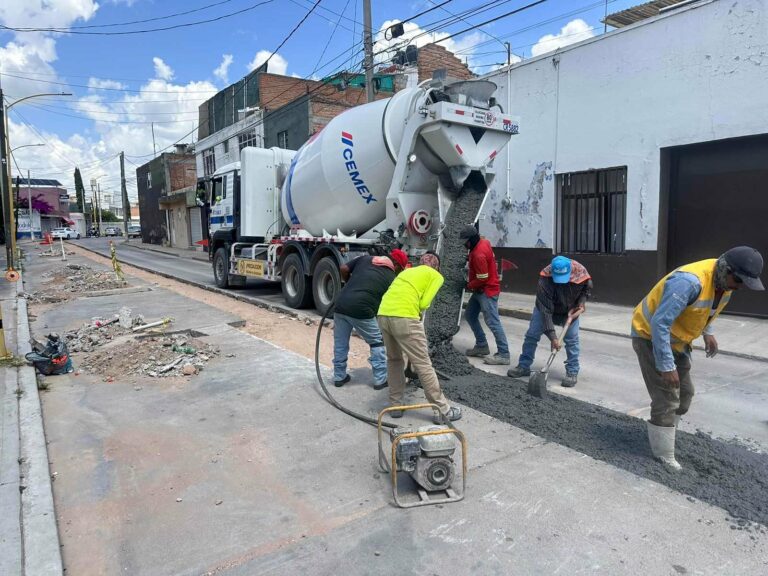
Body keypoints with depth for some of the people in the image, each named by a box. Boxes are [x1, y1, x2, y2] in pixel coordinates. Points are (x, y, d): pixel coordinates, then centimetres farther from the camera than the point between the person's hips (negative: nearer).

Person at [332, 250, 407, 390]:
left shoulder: (365, 259, 15)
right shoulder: (391, 278, 6)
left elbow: (344, 269, 12)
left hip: (341, 306, 5)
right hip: (361, 311, -4)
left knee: (340, 343, 20)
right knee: (378, 343, 14)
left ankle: (339, 376, 32)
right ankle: (380, 379, 18)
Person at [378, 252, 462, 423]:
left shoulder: (407, 271, 31)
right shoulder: (436, 276, 15)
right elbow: (424, 303, 0)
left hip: (383, 315, 6)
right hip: (404, 318, -6)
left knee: (393, 360, 23)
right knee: (423, 365, 2)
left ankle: (396, 406, 28)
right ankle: (443, 410, 10)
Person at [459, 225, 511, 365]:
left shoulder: (479, 255, -25)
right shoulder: (483, 242, 4)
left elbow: (482, 279, -22)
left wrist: (469, 286, -7)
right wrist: (470, 259, 12)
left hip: (487, 291, -11)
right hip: (480, 290, 11)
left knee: (492, 322, -10)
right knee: (470, 315, 17)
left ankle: (503, 355, -5)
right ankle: (482, 346, 25)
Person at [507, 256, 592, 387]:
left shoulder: (581, 271, -31)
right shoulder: (545, 279, -38)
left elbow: (587, 289, -4)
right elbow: (545, 310, -37)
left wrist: (580, 305, -19)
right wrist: (552, 336, -39)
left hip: (570, 310, 1)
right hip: (546, 307, -1)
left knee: (572, 340, -6)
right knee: (531, 335, -2)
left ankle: (572, 372, 6)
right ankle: (524, 366, 12)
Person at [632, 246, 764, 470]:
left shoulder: (725, 282, -6)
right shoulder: (689, 281, -34)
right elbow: (659, 324, -34)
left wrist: (707, 332, 7)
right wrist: (666, 366, -32)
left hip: (677, 340, 9)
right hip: (650, 336, -9)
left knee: (684, 393, 15)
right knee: (667, 398, -7)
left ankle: (659, 430, 34)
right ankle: (664, 456, 7)